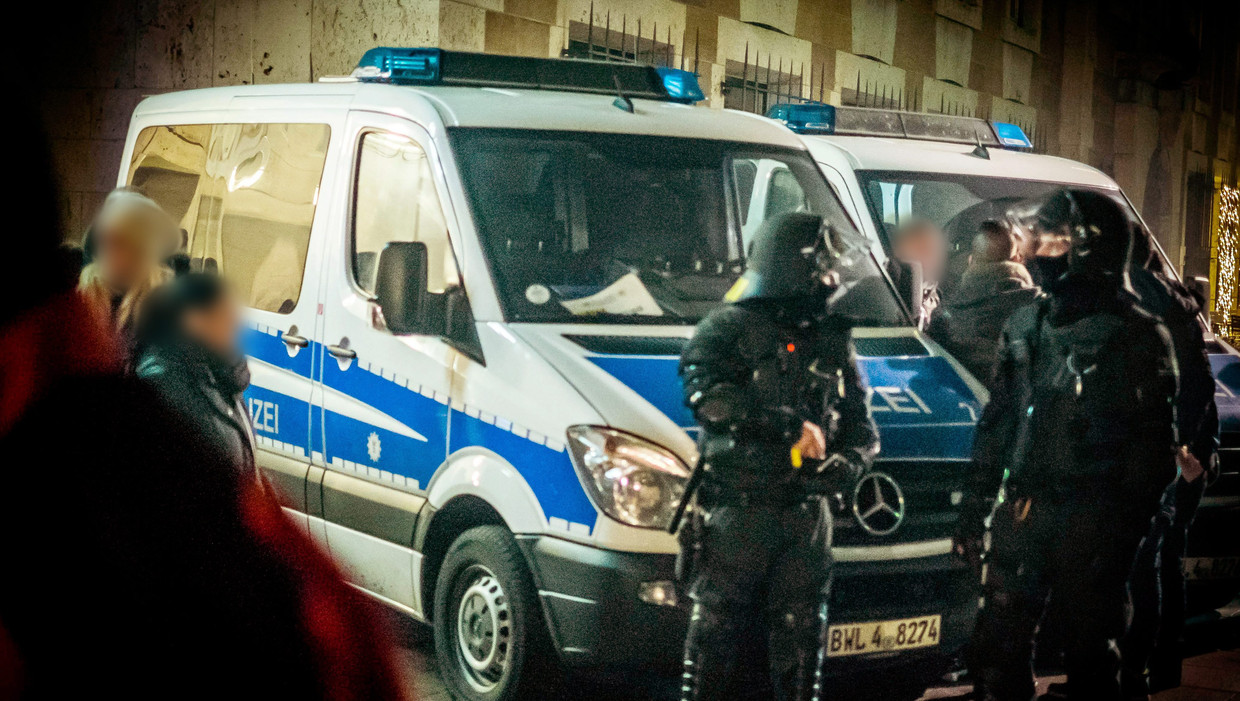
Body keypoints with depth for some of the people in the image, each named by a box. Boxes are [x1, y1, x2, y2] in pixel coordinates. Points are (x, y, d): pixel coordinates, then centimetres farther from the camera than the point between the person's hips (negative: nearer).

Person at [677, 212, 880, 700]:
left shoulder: (833, 340, 15)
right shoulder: (729, 329, -2)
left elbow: (862, 430, 15)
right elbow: (709, 398, -21)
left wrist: (847, 464, -7)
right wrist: (791, 427, -22)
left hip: (807, 516, 5)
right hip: (738, 512, -5)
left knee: (800, 641, 8)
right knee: (715, 633, -2)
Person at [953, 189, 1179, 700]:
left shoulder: (1136, 336, -4)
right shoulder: (1024, 327, 14)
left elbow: (1154, 446, -6)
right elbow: (995, 425, 18)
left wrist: (1125, 532, -12)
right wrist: (972, 513, 15)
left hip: (1091, 523, -5)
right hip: (1020, 514, 5)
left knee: (1091, 657, 5)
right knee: (997, 649, 7)